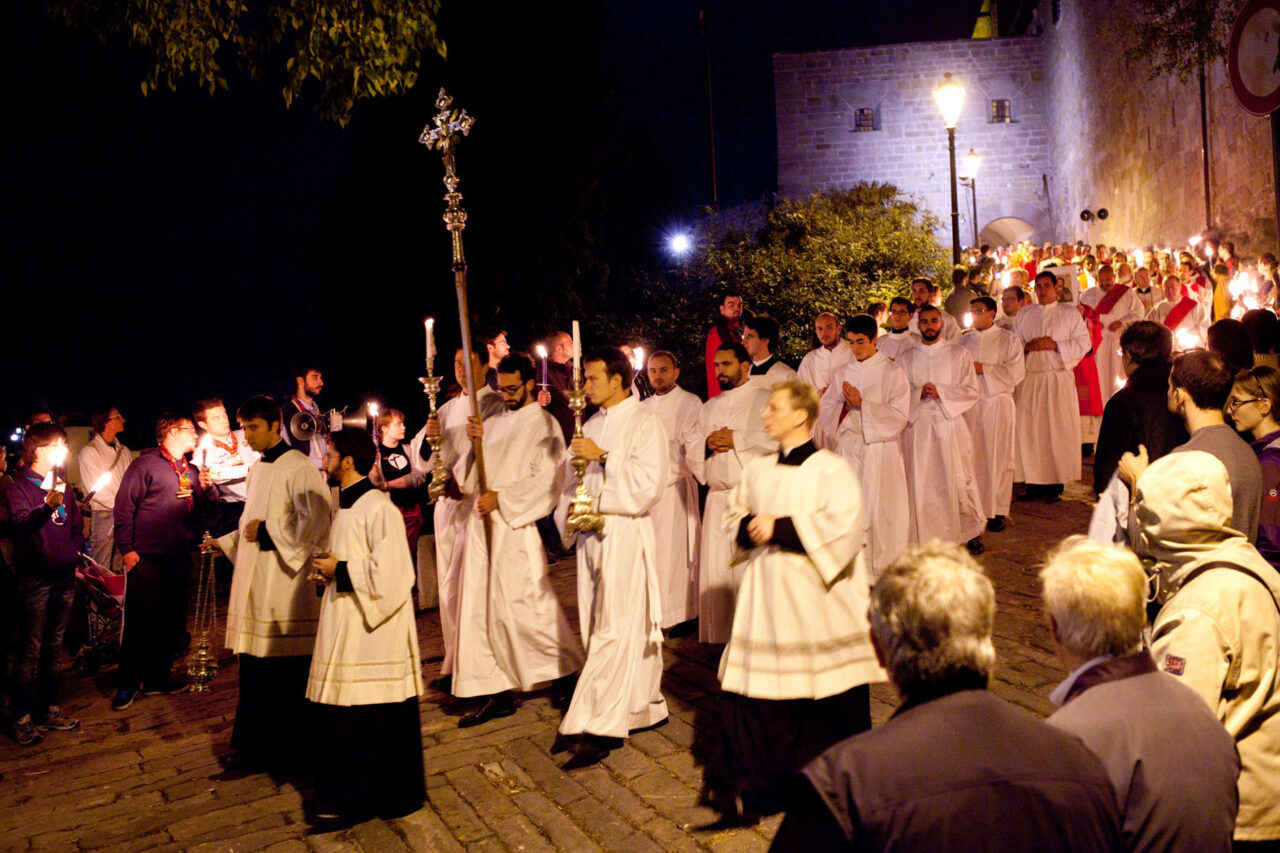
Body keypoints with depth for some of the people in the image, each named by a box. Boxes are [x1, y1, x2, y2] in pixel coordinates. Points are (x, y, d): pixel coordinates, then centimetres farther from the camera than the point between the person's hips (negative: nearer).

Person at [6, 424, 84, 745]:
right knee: (31, 649, -3)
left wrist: (76, 556, 8)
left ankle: (49, 709, 22)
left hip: (65, 577, 6)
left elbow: (76, 524, 21)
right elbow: (21, 523, -25)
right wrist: (48, 506, -43)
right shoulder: (19, 487, -7)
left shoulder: (62, 483, 13)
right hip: (35, 578, -6)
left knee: (53, 647, 13)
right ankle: (22, 717, 5)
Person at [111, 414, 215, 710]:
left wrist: (208, 488, -3)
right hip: (148, 556, -7)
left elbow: (207, 507, 18)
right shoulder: (146, 464, -3)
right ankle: (126, 685, 8)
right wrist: (126, 549, -13)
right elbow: (124, 506, -9)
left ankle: (157, 677, 22)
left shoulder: (191, 470, 18)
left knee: (173, 620, 10)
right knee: (139, 621, -2)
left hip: (180, 558, 7)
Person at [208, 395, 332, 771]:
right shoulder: (256, 471, 18)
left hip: (286, 581, -8)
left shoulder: (299, 468, -10)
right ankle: (254, 742, 23)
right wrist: (226, 542, 12)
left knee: (285, 666, -2)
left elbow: (314, 523, -17)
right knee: (254, 665, 12)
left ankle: (285, 744, 9)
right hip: (255, 580, 8)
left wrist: (266, 532, -15)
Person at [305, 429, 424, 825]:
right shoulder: (344, 505, 12)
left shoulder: (378, 509, -17)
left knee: (381, 717, 2)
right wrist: (323, 568, 4)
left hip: (374, 630, -9)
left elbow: (387, 571, -23)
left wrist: (339, 570, -14)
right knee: (339, 714, 13)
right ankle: (347, 797, 26)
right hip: (344, 628, 9)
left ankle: (393, 795, 17)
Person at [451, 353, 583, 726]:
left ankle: (571, 671, 14)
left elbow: (547, 480, -13)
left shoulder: (543, 425, -3)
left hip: (516, 527, -7)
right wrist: (477, 440, 0)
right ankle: (496, 693, 14)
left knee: (521, 606, -6)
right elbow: (479, 473, 17)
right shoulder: (494, 423, 18)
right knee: (480, 608, 6)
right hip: (482, 524, 7)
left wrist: (501, 498, -16)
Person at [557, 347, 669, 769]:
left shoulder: (643, 423, -7)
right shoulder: (592, 425, 15)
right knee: (614, 627, 11)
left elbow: (647, 484, -16)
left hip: (626, 532, -8)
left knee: (614, 630, -7)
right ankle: (647, 709, 24)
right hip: (592, 531, 8)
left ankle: (599, 729, -5)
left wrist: (603, 456, -18)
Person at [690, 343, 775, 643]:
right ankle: (722, 636, 14)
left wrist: (735, 440, -12)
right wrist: (707, 443, -3)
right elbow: (690, 448, 19)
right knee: (715, 569, 4)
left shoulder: (765, 399, 2)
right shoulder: (709, 407, 21)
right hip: (717, 497, 6)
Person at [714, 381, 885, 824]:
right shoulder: (758, 469, 10)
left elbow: (845, 526, -17)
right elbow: (734, 513, 21)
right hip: (766, 592, 5)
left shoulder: (831, 469, -7)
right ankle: (752, 790, 13)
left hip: (815, 599, -4)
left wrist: (781, 529, -17)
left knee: (827, 700, 5)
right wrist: (749, 528, -3)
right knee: (755, 689, 1)